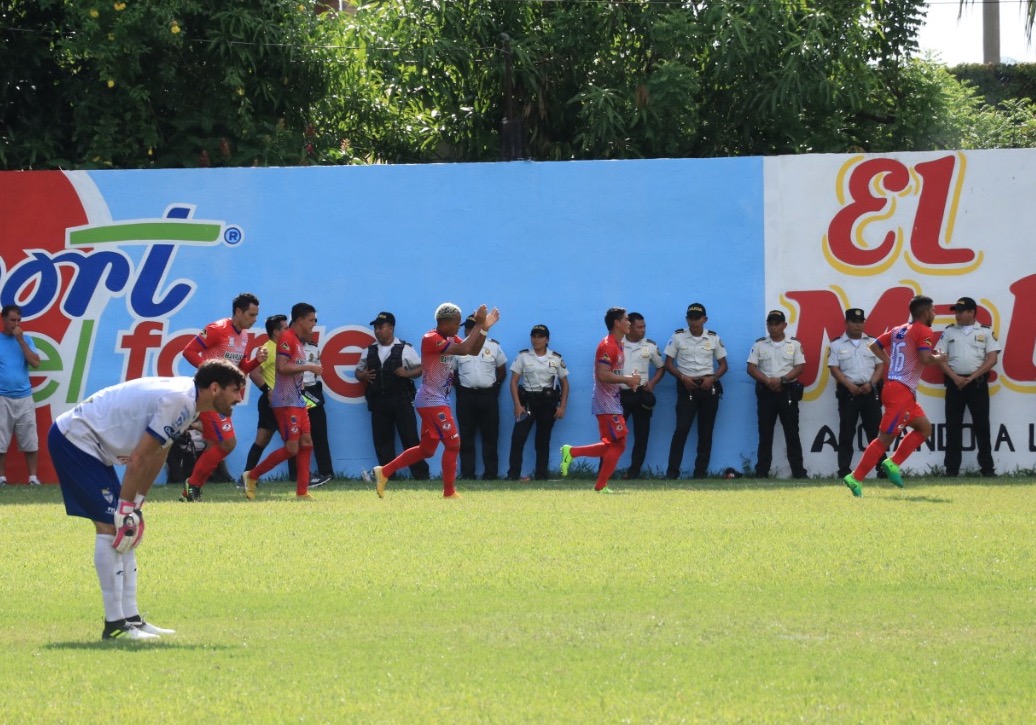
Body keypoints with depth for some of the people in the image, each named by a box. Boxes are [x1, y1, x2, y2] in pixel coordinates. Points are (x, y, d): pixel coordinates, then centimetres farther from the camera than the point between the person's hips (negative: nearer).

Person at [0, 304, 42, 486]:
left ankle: (33, 477, 1)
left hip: (24, 398, 1)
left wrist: (21, 341, -9)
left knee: (30, 441, -2)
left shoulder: (26, 340, 8)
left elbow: (35, 363, -4)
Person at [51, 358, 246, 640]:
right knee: (110, 526, -14)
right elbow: (138, 458, -22)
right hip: (73, 439, -11)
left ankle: (130, 618, 13)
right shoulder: (178, 400, -22)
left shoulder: (186, 398, 9)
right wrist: (127, 508, -17)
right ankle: (115, 624, -13)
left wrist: (136, 505, 13)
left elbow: (155, 457, 15)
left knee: (123, 530, 10)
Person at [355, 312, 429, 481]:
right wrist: (363, 376, -4)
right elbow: (358, 370, 19)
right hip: (378, 402, 4)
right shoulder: (370, 351, 12)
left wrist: (407, 373, -15)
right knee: (382, 440, 5)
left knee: (410, 438, -4)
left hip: (401, 400, -4)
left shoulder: (405, 349, 0)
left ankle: (420, 474, 0)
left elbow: (421, 368, 3)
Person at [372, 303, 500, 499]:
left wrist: (484, 328, -4)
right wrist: (479, 325, -21)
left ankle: (384, 472, 20)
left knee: (427, 449, 15)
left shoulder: (449, 339, 12)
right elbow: (463, 350, -26)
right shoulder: (431, 339, -17)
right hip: (431, 401, -10)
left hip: (439, 401, 10)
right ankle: (449, 492, -1)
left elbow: (474, 350, 9)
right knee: (453, 443, -8)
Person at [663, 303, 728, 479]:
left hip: (708, 387, 2)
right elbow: (668, 363, 2)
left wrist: (712, 378, -10)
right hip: (687, 387, -2)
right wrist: (683, 377, -14)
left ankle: (701, 471, 10)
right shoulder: (678, 337, 0)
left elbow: (723, 365, 9)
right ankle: (672, 471, -10)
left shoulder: (714, 338, 4)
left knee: (706, 431, 4)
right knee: (681, 429, -11)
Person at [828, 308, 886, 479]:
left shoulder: (872, 343, 11)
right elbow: (834, 368, -1)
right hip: (847, 392, -1)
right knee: (846, 433, 0)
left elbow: (880, 365, 9)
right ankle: (844, 470, 2)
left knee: (875, 431, -1)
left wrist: (871, 383, -8)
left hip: (870, 392, 1)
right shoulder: (837, 345, 5)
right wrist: (850, 386, -13)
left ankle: (882, 468, 1)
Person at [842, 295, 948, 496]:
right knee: (885, 438, -10)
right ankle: (855, 478, -12)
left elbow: (875, 345, 22)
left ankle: (893, 464, 8)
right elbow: (925, 358, -22)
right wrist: (939, 358, -2)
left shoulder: (898, 330, 17)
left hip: (893, 387, 10)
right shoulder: (923, 331, -9)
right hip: (901, 391, -10)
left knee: (924, 427, 17)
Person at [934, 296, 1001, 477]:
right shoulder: (949, 331, 11)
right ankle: (952, 467, 4)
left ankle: (987, 467, 1)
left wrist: (972, 377, -10)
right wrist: (955, 377, -9)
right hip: (955, 382, 2)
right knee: (953, 426, 1)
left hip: (978, 382, -2)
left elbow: (992, 359, -2)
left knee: (982, 425, -2)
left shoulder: (986, 332, 5)